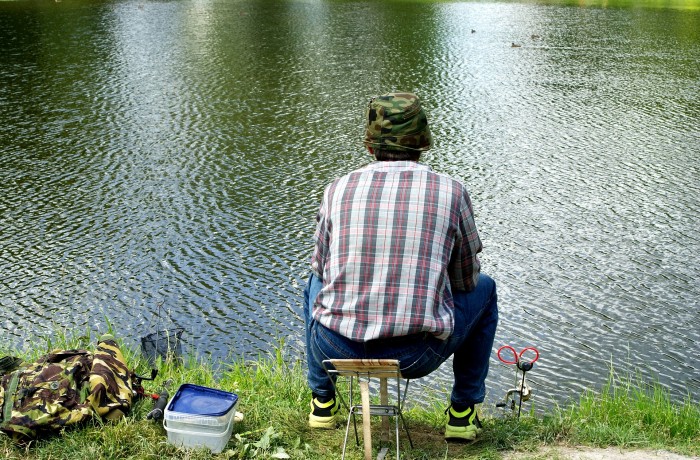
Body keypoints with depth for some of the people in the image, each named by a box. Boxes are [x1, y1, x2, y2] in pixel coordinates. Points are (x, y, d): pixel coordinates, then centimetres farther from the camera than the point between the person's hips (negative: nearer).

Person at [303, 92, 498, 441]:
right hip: (418, 355, -2)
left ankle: (322, 402, 39)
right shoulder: (450, 192, -2)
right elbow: (465, 280, 10)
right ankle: (463, 412, 28)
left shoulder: (338, 190, 2)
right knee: (483, 289, 26)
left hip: (336, 349, 2)